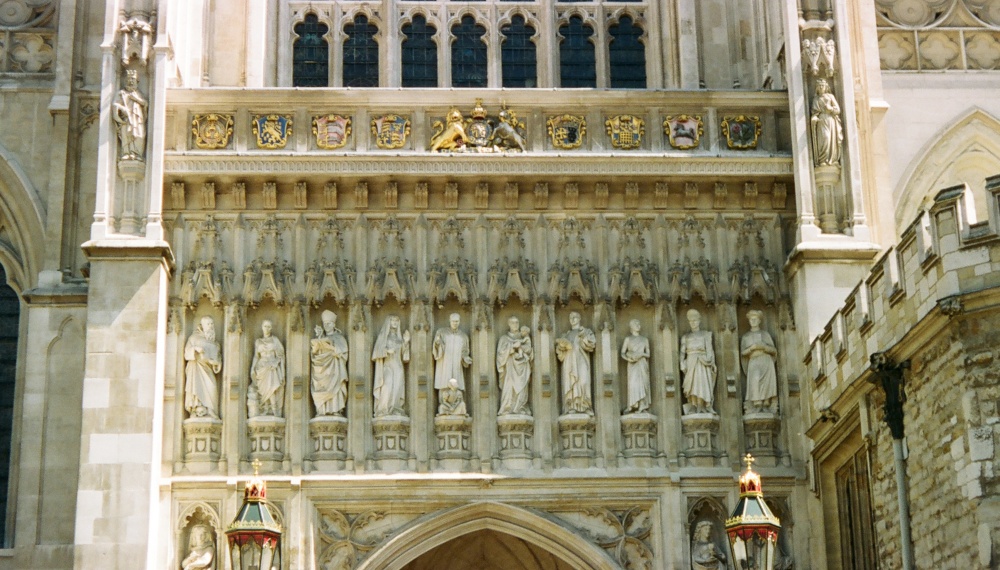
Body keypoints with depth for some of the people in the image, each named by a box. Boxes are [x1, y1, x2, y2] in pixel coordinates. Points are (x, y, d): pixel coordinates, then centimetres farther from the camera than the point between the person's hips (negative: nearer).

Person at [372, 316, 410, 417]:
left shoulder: (399, 336, 19)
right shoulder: (383, 335, 7)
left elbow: (403, 352, 16)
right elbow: (378, 349, -3)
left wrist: (406, 342, 3)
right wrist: (387, 351, -20)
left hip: (398, 365, 4)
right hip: (387, 365, -4)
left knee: (397, 388, -7)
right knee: (387, 387, -17)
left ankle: (395, 410, -7)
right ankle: (383, 410, -17)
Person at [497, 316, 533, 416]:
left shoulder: (524, 337, 17)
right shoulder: (504, 338, 12)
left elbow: (528, 349, 3)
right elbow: (501, 351, -3)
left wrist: (520, 345, -10)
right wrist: (513, 346, -12)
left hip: (521, 366, 1)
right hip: (509, 366, -1)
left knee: (521, 388, -8)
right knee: (509, 387, -13)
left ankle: (520, 409, -10)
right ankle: (507, 409, -17)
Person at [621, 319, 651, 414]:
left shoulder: (645, 339, 16)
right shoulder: (628, 339, 8)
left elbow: (648, 354, 15)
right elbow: (622, 353, 4)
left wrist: (643, 354, -6)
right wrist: (628, 359, -15)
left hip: (643, 364, 3)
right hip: (633, 365, -3)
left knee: (643, 384, -4)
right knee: (634, 384, -15)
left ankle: (643, 407, -3)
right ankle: (634, 406, -16)